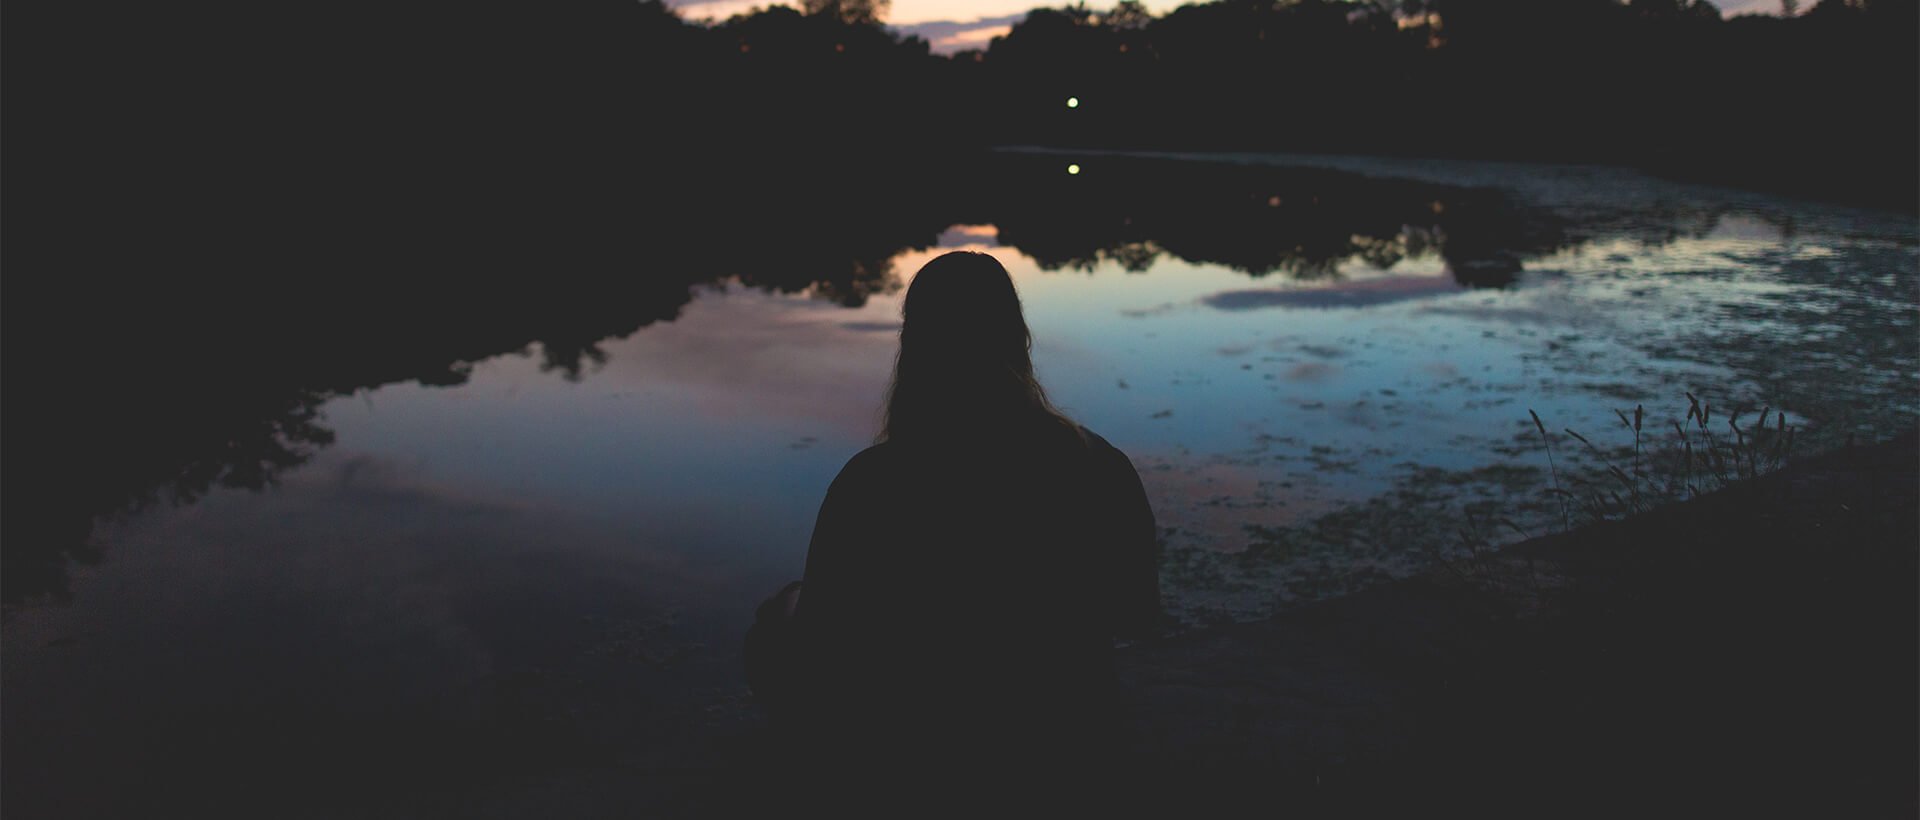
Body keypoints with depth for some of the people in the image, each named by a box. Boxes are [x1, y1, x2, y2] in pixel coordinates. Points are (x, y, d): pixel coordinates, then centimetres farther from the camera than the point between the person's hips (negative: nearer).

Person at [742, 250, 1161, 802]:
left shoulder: (867, 483, -26)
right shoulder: (1101, 468, -18)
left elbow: (820, 644, -14)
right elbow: (1136, 617, -2)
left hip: (909, 750, -3)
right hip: (1067, 733, 4)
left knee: (780, 616, 22)